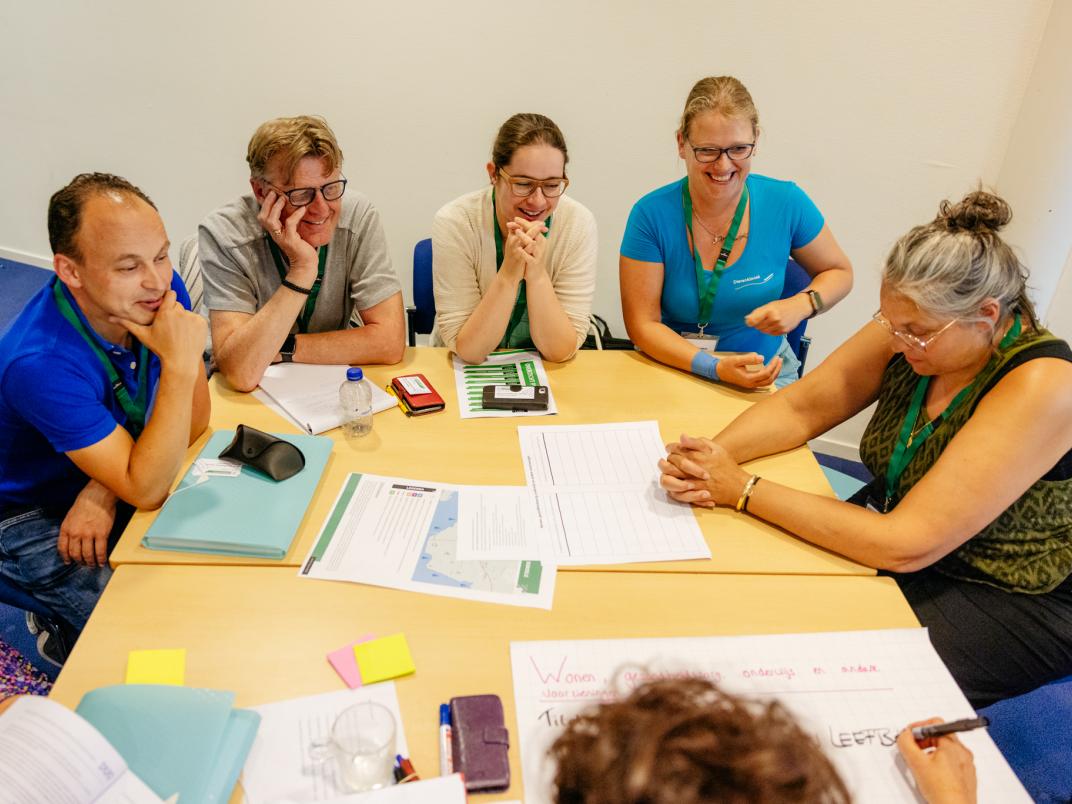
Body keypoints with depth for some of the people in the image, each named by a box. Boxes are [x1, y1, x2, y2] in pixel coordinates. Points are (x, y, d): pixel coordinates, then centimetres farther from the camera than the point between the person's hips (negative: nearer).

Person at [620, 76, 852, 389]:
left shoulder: (785, 203, -7)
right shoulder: (651, 215, -13)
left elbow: (840, 272, 9)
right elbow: (642, 325, -13)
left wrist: (799, 305, -14)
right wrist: (716, 369, -27)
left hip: (767, 371, 0)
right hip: (675, 370, 1)